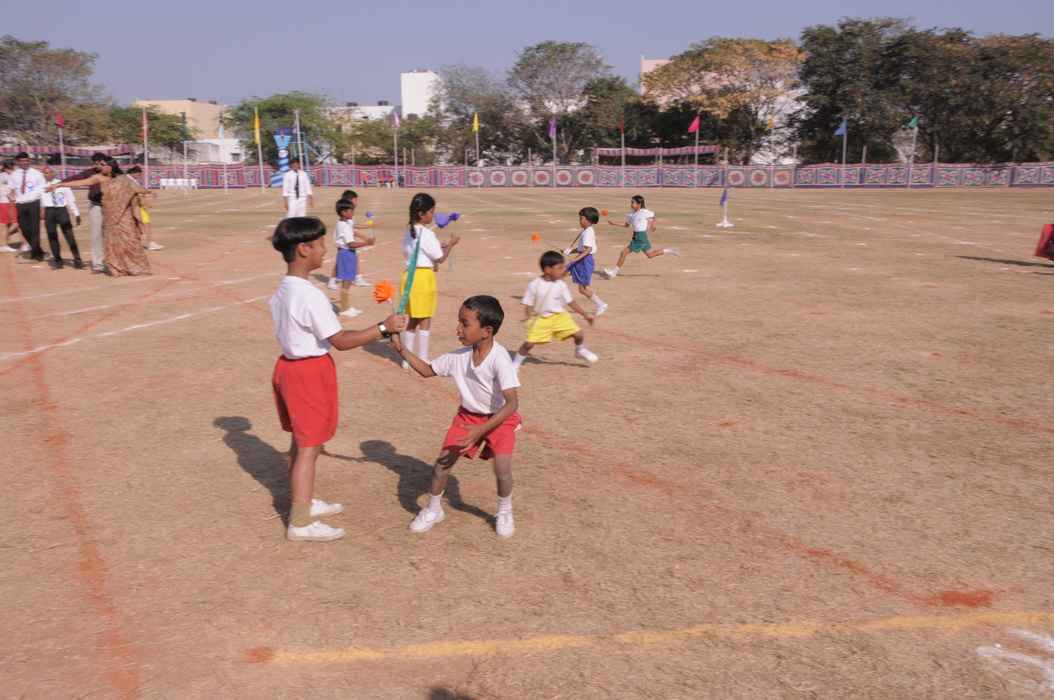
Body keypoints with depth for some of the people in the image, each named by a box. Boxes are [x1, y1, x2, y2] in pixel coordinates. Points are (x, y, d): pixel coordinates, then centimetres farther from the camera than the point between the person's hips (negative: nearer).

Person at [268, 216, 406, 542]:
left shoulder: (282, 291, 6)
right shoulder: (311, 296, -24)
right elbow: (341, 340, -24)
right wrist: (383, 328, -21)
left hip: (290, 365, 10)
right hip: (311, 372, -10)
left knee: (300, 440, 20)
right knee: (309, 446, -1)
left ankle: (304, 502, 36)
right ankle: (301, 522, 8)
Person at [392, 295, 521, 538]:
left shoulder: (500, 359, -31)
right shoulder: (458, 356, -13)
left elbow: (512, 403, -35)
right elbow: (427, 370, 4)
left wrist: (481, 430, -41)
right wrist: (401, 349, -9)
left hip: (500, 418, -4)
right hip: (468, 415, 5)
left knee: (502, 468, -16)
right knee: (443, 461, -2)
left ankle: (504, 512, 15)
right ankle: (433, 509, 22)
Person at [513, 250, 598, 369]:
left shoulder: (561, 285, -6)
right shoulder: (534, 285, -14)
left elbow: (571, 302, 3)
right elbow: (528, 305, -7)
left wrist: (586, 315, 4)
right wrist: (530, 317, -23)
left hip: (559, 316, 3)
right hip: (541, 318, -2)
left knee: (578, 333, -6)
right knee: (529, 343, -10)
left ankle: (580, 350, 27)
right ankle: (516, 362, 15)